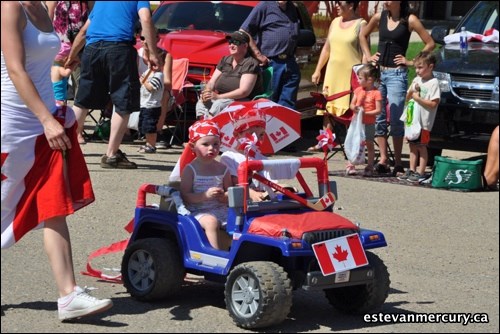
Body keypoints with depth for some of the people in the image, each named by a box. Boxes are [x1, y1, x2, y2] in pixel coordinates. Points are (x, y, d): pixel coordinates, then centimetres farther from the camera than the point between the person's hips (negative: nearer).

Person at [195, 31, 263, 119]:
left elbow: (244, 91, -19)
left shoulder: (250, 63, -9)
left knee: (219, 104, -34)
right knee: (201, 102, -20)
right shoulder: (225, 60, 13)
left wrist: (218, 97, -24)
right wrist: (206, 93, -11)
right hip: (224, 99, 7)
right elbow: (211, 82, 13)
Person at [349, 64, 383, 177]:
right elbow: (352, 104, 10)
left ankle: (369, 167, 12)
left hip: (369, 124, -5)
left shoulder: (376, 93, -11)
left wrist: (365, 112, -22)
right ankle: (351, 165, 12)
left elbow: (378, 110, -13)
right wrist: (354, 108, -13)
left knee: (369, 144, 5)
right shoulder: (358, 90, 5)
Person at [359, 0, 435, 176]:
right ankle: (383, 159, 12)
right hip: (378, 72, 5)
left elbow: (430, 44, -3)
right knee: (378, 118, 5)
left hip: (397, 74, -5)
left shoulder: (409, 20, -5)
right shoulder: (380, 17, 7)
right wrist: (368, 55, 12)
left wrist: (412, 62, -6)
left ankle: (398, 163, 0)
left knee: (395, 120, -6)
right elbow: (363, 35, 23)